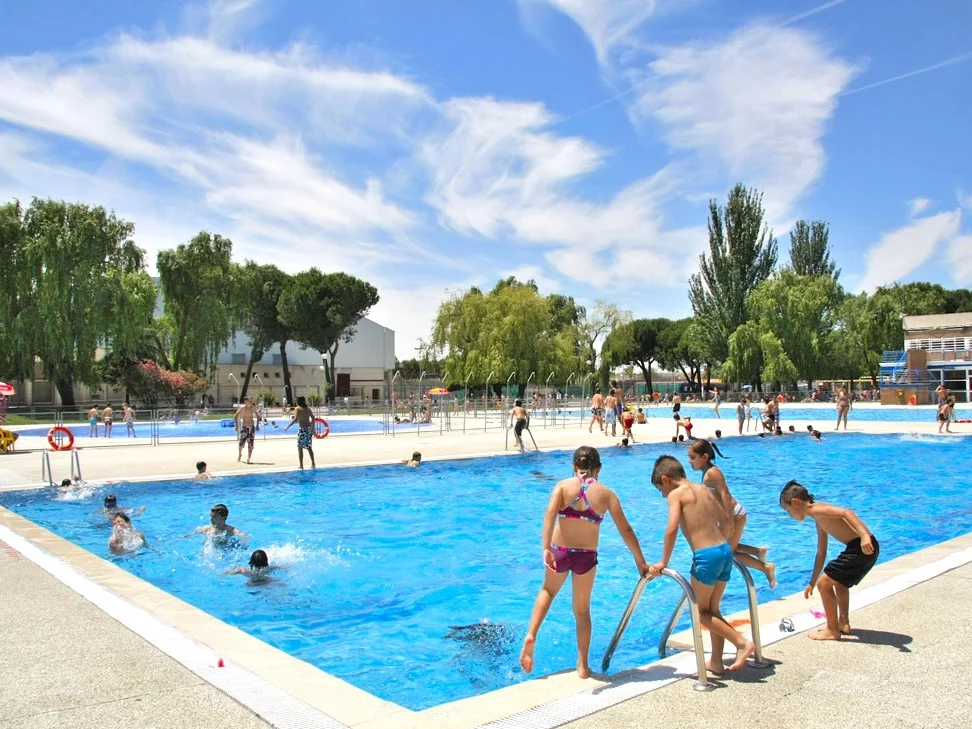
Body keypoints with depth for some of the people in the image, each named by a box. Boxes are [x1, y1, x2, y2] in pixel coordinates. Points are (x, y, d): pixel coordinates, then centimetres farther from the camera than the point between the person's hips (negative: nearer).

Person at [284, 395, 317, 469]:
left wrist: (288, 427, -12)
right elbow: (313, 418, 12)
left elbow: (295, 419, -16)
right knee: (309, 447, 16)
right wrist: (312, 428, 22)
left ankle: (301, 465, 2)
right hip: (309, 429, 5)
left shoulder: (297, 409, -5)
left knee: (300, 448, 3)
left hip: (302, 429, -5)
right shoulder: (308, 409, 10)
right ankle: (313, 463, 17)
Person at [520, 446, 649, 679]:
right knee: (582, 610, 20)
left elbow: (550, 515, -20)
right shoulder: (606, 493, -2)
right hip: (586, 556, 0)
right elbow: (626, 530, -2)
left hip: (559, 552, 0)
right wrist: (640, 562, 6)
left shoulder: (563, 485, -3)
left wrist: (545, 549, -26)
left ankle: (531, 636, 13)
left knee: (548, 591, 30)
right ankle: (583, 666, 24)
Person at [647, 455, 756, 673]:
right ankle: (716, 662, 22)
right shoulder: (705, 490, 18)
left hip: (706, 556, -8)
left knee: (701, 611, 8)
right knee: (712, 609, 18)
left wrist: (663, 562, -8)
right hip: (725, 551, 8)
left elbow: (672, 529, -15)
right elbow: (726, 523, 23)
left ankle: (742, 642, -3)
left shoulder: (676, 494, -4)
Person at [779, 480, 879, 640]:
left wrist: (864, 535, -37)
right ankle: (843, 624, 40)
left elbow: (847, 513, -23)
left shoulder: (816, 510, -7)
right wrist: (811, 583, 33)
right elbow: (821, 553, 28)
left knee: (824, 583, -3)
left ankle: (832, 631, 8)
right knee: (839, 583, 30)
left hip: (864, 547, -11)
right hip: (862, 547, 11)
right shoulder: (819, 521, 22)